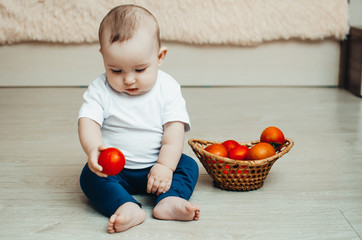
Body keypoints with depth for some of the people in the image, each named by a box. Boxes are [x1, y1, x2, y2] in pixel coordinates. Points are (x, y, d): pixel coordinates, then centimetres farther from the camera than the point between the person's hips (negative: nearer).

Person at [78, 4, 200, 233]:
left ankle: (169, 200, -38)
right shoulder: (100, 89, -8)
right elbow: (88, 121, -18)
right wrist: (94, 149, -41)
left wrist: (165, 165, -26)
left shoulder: (168, 88, -8)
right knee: (90, 175, -25)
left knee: (188, 165, -18)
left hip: (157, 165, 1)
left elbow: (174, 130, -13)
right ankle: (127, 207, -44)